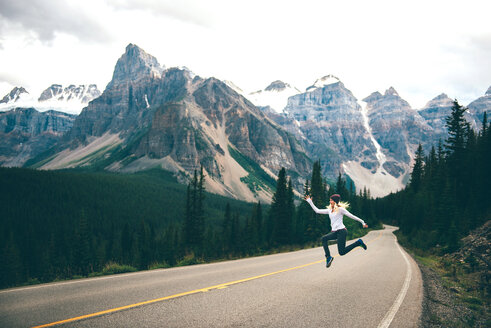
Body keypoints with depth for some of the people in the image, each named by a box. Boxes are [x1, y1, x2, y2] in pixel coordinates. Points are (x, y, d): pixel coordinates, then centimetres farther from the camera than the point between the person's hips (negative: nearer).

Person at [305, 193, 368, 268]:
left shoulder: (340, 209, -5)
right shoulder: (329, 210, 14)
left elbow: (352, 216, 0)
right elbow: (317, 211, 16)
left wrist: (362, 222, 2)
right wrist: (310, 202, 15)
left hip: (341, 231, -7)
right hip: (334, 232, 7)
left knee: (342, 252, -13)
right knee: (324, 238, -20)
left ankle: (358, 242, 6)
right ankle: (328, 257, -16)